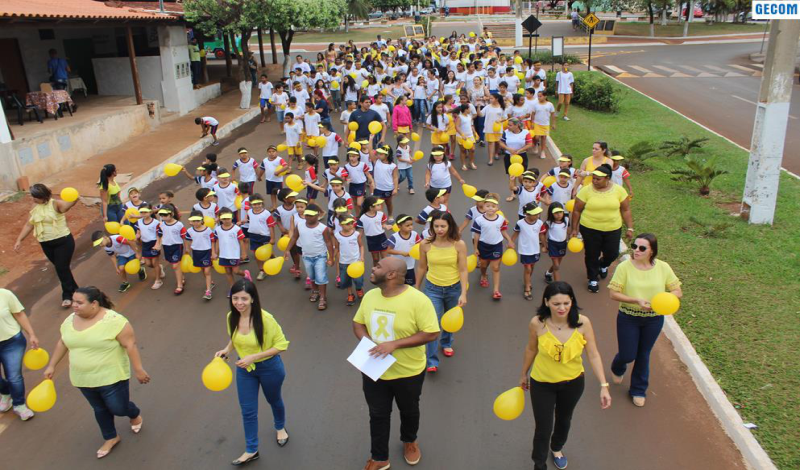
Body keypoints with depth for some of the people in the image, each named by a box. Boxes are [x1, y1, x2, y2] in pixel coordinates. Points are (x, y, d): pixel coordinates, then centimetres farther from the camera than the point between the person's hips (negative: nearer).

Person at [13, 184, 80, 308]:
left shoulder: (55, 204, -16)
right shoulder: (35, 209, 5)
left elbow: (68, 204, -37)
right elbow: (28, 225, 12)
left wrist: (73, 199, -60)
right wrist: (19, 240, 6)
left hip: (63, 241, -7)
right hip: (46, 244, 7)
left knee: (62, 268, -6)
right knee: (60, 268, 14)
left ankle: (67, 295, 8)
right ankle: (73, 289, 31)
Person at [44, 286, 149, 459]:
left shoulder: (113, 320, -24)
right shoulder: (70, 320, -3)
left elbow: (130, 345, -21)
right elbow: (62, 343, 12)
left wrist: (138, 370, -19)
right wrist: (52, 366, 16)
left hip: (111, 377, -6)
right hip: (84, 379, 6)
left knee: (119, 408, 6)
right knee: (99, 409, 19)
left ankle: (135, 414, 39)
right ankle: (111, 438, 40)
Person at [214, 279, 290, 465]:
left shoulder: (265, 318, -31)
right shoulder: (231, 317, -14)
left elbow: (281, 344, -23)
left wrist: (254, 357, -28)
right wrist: (227, 350, -12)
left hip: (269, 367, -4)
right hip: (245, 369, 4)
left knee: (274, 400, 24)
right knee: (247, 410, 11)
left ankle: (280, 427, 55)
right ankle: (251, 450, 31)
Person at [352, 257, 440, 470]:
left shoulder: (417, 300, -24)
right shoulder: (370, 296, -6)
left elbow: (431, 333, -23)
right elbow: (358, 323, 6)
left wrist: (395, 343, -29)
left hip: (408, 373, -3)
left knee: (409, 411, 23)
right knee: (378, 415, 17)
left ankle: (409, 441, 53)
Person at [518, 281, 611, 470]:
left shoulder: (583, 322, -24)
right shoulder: (537, 323, -24)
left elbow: (593, 355, -16)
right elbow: (531, 349, -6)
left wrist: (604, 385, -22)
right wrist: (524, 374, 7)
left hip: (573, 383, 2)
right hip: (542, 383, -2)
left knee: (564, 419, 29)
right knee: (543, 429, 5)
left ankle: (557, 448, 61)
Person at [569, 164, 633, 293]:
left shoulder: (619, 190, -5)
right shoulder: (586, 191, -10)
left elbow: (625, 210, 2)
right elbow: (577, 211, -3)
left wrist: (630, 228, 0)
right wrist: (574, 229, -1)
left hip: (612, 229, 2)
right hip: (590, 229, -1)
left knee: (612, 253, 9)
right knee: (592, 255, 8)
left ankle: (603, 265, 45)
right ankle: (593, 279, 30)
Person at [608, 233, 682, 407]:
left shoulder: (663, 267, -8)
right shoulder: (624, 267, -16)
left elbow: (677, 291, -2)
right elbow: (614, 294, -15)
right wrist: (636, 300, -28)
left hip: (654, 319, 2)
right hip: (628, 318, -2)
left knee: (643, 354, 15)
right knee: (628, 355, 5)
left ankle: (638, 390, 37)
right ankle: (617, 369, 44)